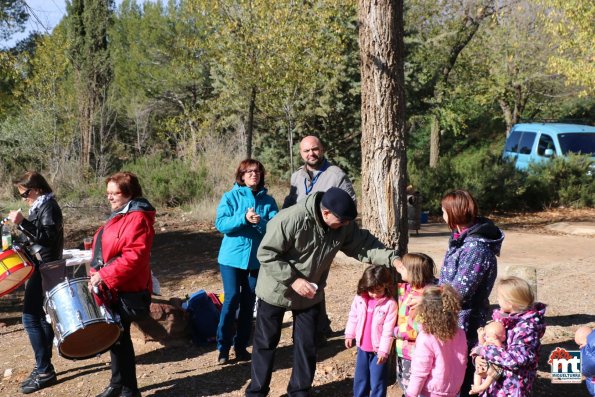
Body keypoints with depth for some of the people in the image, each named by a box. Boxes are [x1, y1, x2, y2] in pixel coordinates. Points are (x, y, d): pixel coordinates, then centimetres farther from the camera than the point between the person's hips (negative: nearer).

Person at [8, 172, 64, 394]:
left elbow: (47, 236, -23)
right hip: (43, 269, 11)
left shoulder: (48, 206, -13)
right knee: (42, 317, 13)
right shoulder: (41, 206, 16)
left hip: (44, 270, -11)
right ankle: (44, 367, 20)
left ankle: (44, 371, -7)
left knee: (30, 318, -11)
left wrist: (22, 223, -27)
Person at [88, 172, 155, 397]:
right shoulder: (119, 216, 17)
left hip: (125, 289, -10)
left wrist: (104, 275, -27)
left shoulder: (137, 218, -17)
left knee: (119, 337, -4)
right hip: (111, 288, 10)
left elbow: (134, 255, -27)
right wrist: (98, 275, 13)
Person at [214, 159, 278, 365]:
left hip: (257, 258, 3)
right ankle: (223, 347, 2)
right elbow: (221, 223, -12)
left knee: (249, 301, 8)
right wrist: (244, 218, -25)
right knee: (232, 298, -8)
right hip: (232, 256, -3)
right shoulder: (230, 197, -1)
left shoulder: (268, 201, 4)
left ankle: (241, 346, 19)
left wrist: (260, 222, -25)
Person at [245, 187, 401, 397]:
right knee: (265, 342, 8)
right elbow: (266, 253, -27)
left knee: (307, 345, 10)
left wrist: (393, 259, -19)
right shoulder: (290, 219, -32)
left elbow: (364, 245, -4)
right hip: (276, 291, -5)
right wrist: (292, 280, -30)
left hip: (311, 295, 5)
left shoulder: (344, 226, -13)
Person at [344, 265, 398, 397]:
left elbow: (388, 330, -17)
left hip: (378, 349, -5)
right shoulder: (359, 299, -6)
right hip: (362, 347, 5)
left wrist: (384, 350, -16)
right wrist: (349, 335, 11)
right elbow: (353, 317, 9)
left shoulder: (390, 304, -20)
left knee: (377, 381, 6)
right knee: (360, 379, 19)